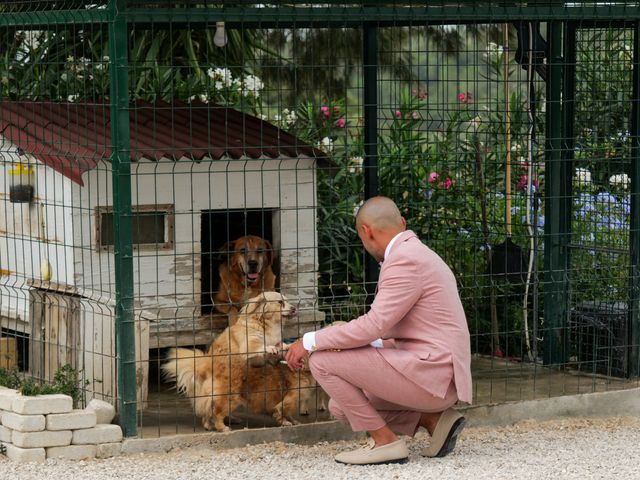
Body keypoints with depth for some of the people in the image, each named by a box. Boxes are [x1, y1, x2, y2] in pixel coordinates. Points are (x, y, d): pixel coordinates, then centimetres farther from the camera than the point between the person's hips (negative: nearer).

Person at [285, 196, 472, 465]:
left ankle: (385, 441, -7)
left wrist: (310, 342, -12)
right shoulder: (416, 254, 18)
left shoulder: (405, 259, -14)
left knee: (322, 360, -11)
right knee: (340, 407, 14)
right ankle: (434, 418, 9)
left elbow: (374, 325, -20)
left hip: (430, 373, -10)